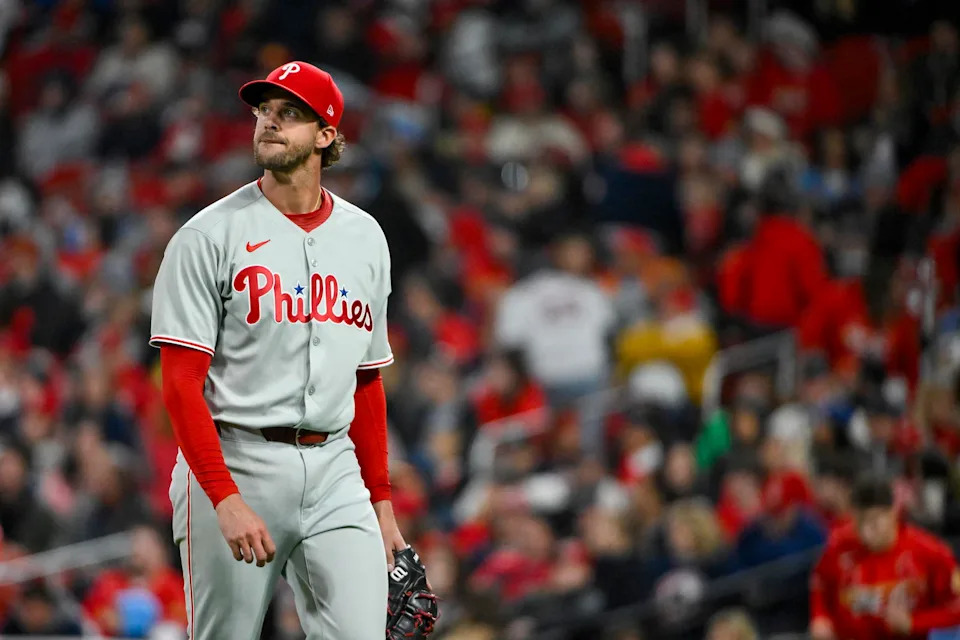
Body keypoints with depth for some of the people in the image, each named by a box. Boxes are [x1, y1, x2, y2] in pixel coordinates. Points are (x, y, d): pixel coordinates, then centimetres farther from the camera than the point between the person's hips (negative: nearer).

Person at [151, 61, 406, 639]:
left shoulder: (365, 237, 13)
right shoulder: (211, 236, -4)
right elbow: (182, 382, -10)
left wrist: (382, 503, 15)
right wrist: (227, 499, -20)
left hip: (335, 472, 4)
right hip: (234, 464, -4)